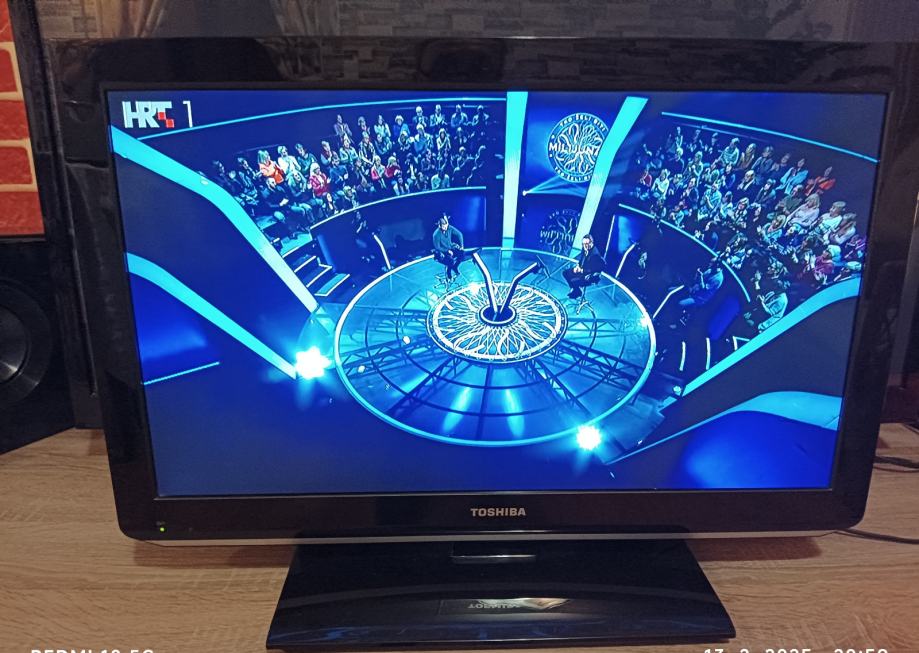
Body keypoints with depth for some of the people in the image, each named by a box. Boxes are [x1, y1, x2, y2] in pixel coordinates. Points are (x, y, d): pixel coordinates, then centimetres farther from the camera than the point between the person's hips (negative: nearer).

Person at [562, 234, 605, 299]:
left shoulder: (595, 254, -27)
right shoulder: (584, 250, -3)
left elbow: (594, 269, -25)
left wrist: (582, 270, -23)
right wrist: (577, 266, -6)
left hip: (589, 275, -9)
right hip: (581, 270, 9)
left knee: (573, 281, -25)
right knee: (565, 273, 1)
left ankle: (578, 291, 9)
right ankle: (575, 289, 17)